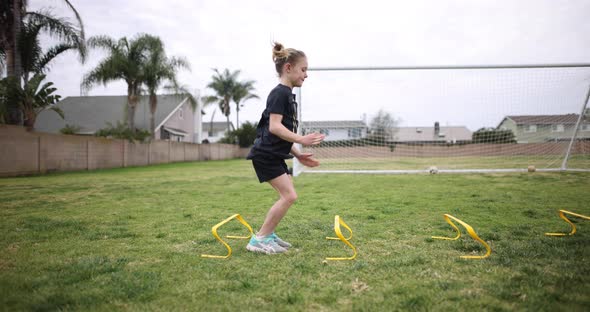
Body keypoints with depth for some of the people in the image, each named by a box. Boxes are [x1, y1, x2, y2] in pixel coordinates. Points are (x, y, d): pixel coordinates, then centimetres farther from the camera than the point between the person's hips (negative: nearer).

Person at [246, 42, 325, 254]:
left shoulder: (288, 95, 17)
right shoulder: (280, 93, -13)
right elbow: (274, 127, -24)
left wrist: (298, 155, 17)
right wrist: (301, 139, -30)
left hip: (275, 155, 10)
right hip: (266, 155, -10)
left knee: (287, 196, 13)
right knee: (289, 196, -12)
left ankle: (268, 235, 23)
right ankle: (259, 239, -3)